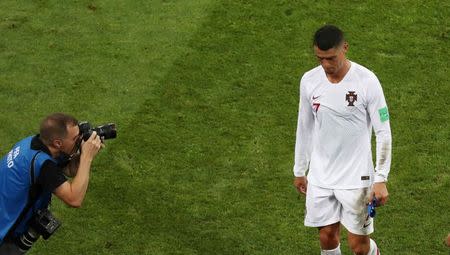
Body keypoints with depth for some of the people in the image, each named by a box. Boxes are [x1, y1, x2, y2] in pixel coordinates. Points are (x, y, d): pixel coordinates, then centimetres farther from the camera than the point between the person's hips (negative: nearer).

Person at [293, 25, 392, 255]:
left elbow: (383, 132, -10)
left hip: (356, 177, -4)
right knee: (327, 236, 8)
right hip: (320, 176, 4)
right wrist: (299, 171, 16)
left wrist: (381, 179, -15)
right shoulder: (309, 81, -3)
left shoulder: (367, 81, -16)